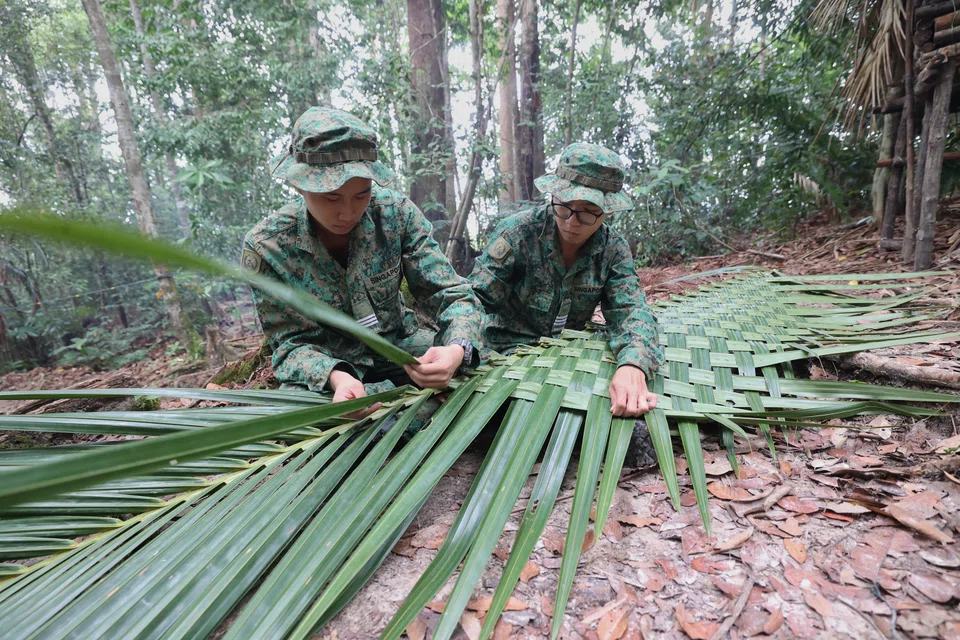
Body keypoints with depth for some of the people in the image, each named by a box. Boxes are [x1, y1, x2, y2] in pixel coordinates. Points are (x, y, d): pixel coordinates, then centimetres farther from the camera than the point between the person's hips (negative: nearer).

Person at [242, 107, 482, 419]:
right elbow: (292, 343, -13)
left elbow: (454, 296, -13)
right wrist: (336, 377, -36)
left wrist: (457, 350, -36)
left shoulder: (396, 213, -14)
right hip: (325, 368, 0)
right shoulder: (266, 246, -16)